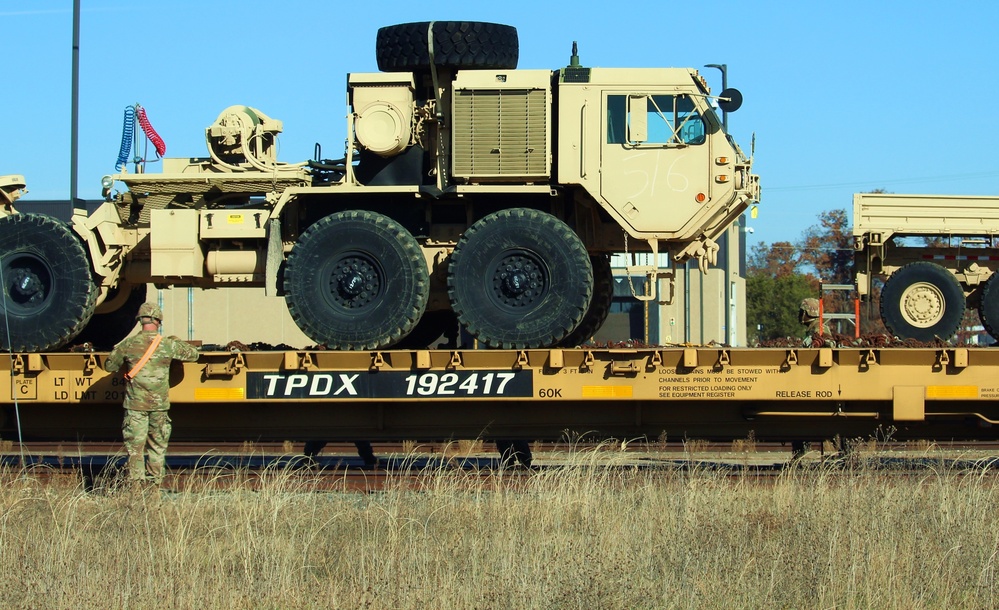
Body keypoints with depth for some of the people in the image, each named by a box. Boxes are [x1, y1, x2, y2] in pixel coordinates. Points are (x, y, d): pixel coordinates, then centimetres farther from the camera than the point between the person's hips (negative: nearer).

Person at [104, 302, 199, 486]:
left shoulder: (128, 344, -3)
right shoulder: (167, 345, -2)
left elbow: (109, 366, 9)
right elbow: (193, 354, 12)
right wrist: (178, 342, 29)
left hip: (135, 404, -1)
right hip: (159, 404, 1)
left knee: (135, 446, 1)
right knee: (158, 446, 13)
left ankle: (136, 484, -4)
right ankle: (154, 483, 16)